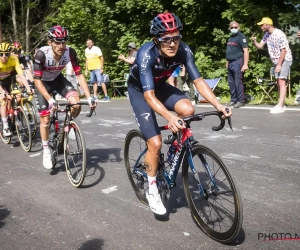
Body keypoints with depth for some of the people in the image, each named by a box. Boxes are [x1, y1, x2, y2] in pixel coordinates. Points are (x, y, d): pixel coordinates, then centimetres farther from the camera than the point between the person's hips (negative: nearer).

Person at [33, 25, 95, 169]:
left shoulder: (70, 52, -26)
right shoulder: (42, 54, -34)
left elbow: (79, 74, -21)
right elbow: (37, 80, -30)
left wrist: (89, 97, -28)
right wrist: (49, 99, -42)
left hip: (58, 79, 2)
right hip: (43, 83, -2)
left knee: (76, 103, -25)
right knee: (45, 120, -5)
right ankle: (46, 151, 16)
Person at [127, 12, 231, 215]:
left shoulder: (183, 50, -23)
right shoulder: (146, 54, -36)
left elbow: (198, 81, -21)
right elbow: (149, 95, -42)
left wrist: (218, 105, -35)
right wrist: (169, 116, -58)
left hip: (160, 86, 4)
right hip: (139, 91, -4)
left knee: (188, 110, -27)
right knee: (155, 143, -14)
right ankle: (152, 191, 6)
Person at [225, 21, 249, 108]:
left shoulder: (241, 37, -6)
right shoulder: (231, 37, 18)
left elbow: (246, 51, -14)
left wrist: (245, 64, -21)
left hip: (237, 62, -8)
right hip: (230, 63, 8)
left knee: (238, 82, -8)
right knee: (231, 82, 10)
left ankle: (240, 101, -2)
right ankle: (233, 99, 18)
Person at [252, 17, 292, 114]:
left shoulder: (279, 34, -21)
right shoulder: (267, 35, 5)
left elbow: (283, 50, -22)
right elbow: (259, 46, 9)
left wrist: (279, 65, -24)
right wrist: (254, 41, -12)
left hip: (284, 60, -9)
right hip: (277, 61, 9)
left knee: (282, 82, -15)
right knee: (278, 82, 9)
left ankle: (280, 106, -19)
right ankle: (281, 105, 15)